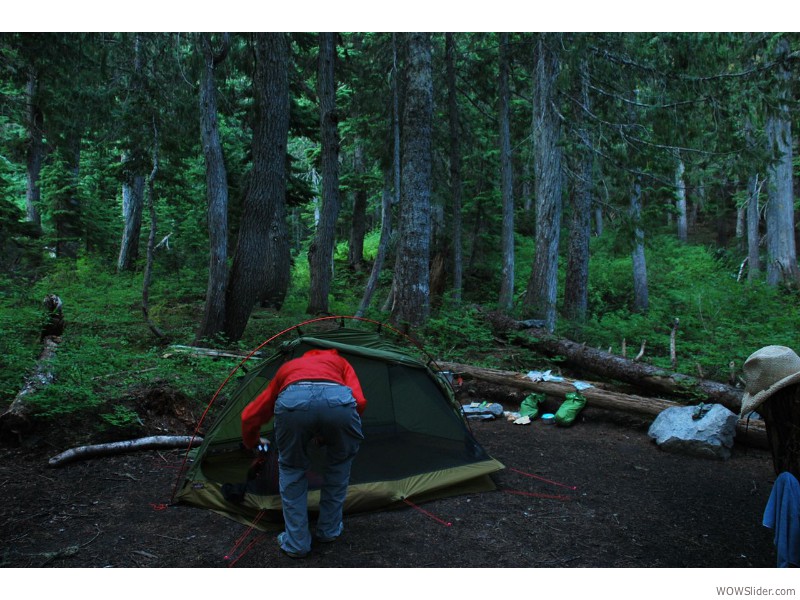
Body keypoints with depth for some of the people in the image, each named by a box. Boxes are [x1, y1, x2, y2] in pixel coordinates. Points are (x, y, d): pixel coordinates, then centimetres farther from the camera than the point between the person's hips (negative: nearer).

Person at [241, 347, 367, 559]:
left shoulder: (287, 367, 43)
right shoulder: (339, 361, 42)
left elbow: (250, 415, 45)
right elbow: (359, 401, 23)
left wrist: (252, 443, 66)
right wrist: (328, 434, 39)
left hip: (292, 400, 0)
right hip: (338, 400, 0)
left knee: (291, 469, 29)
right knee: (340, 462, 31)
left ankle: (295, 543, 29)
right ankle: (330, 530, 38)